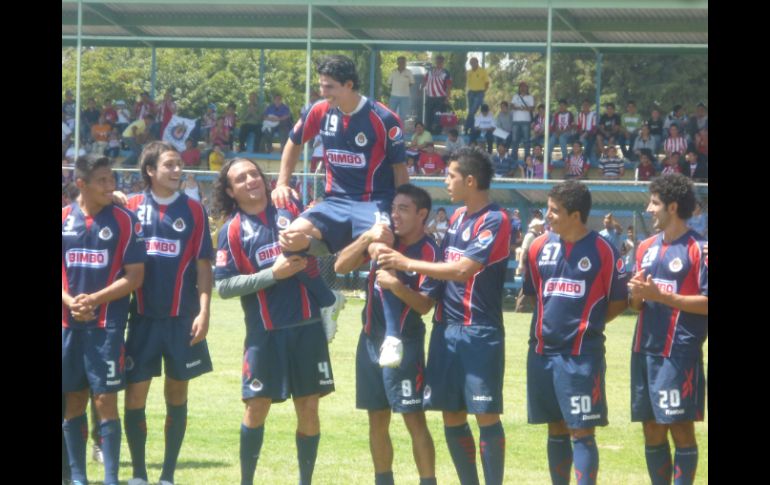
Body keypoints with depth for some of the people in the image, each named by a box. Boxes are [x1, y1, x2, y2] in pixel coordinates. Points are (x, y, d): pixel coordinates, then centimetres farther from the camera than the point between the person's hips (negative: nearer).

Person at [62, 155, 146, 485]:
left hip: (107, 324, -3)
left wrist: (94, 300, -15)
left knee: (105, 401, -7)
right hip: (68, 324, 3)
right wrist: (69, 301, -11)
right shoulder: (63, 219, 6)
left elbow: (134, 276, -5)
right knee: (72, 402, 8)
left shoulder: (125, 221, -3)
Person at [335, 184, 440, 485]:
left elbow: (425, 305, -17)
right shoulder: (383, 239, 5)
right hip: (371, 340, 6)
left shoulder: (429, 252, -12)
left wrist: (397, 286, -34)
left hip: (404, 343, -6)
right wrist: (366, 238, -15)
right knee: (377, 421, 10)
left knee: (414, 419, -8)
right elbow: (340, 267, -1)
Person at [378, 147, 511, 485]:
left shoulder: (495, 221, -13)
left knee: (486, 415, -7)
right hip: (446, 328, 8)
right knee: (452, 417, 8)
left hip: (480, 332, -8)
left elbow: (463, 269, -21)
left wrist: (408, 264, -15)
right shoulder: (457, 216, 14)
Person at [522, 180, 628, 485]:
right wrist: (554, 318, 9)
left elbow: (619, 301, -1)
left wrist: (588, 323, -5)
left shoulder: (602, 251, -7)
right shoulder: (540, 247, 6)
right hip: (543, 351, 5)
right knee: (556, 429, 13)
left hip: (582, 354, -5)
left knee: (582, 431, -6)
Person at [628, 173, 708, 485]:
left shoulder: (698, 249, -8)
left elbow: (708, 303, -13)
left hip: (680, 353, -7)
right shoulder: (646, 248, 15)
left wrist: (661, 296, -17)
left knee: (681, 428, -5)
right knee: (652, 431, 9)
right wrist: (637, 294, -3)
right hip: (645, 350, 7)